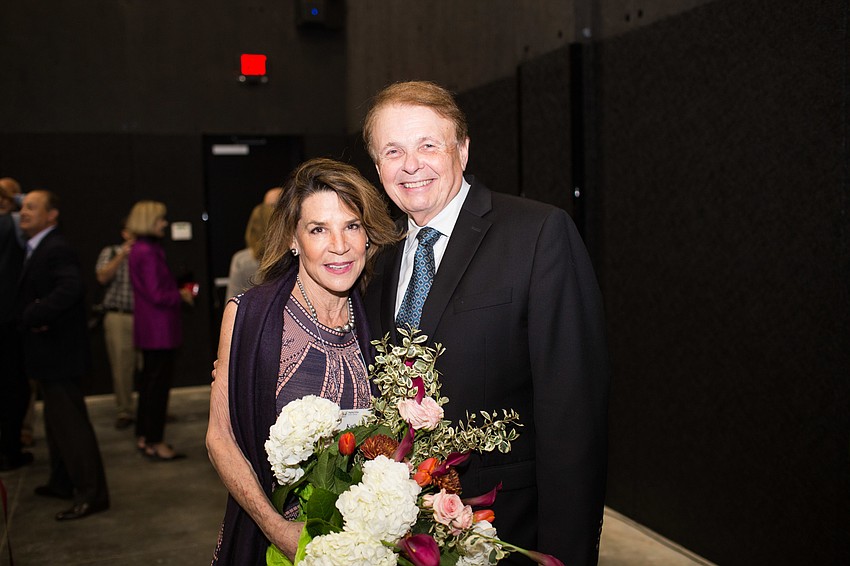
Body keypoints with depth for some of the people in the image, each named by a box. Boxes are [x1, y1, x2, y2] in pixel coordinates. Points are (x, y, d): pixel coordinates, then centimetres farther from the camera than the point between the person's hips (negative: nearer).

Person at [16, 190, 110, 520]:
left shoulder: (56, 249, -18)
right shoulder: (36, 249, 14)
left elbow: (70, 288, -35)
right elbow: (32, 295, 11)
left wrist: (32, 316, -27)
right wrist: (32, 318, -10)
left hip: (58, 352, -10)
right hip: (48, 353, 10)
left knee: (70, 422, -5)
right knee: (57, 421, 20)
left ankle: (91, 494, 2)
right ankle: (62, 482, 34)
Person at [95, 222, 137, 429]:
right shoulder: (111, 252, 10)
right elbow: (103, 277, -5)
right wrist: (122, 255, -11)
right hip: (119, 317, -1)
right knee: (122, 366, -1)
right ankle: (125, 411, 11)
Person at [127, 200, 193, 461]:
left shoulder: (139, 251, 13)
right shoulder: (148, 253, -19)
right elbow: (157, 295, -22)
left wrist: (177, 292, 10)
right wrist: (181, 296, -7)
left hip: (148, 329, 11)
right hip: (159, 329, -11)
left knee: (149, 380, 17)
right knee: (159, 382, -4)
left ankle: (143, 437, 27)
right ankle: (155, 443, 3)